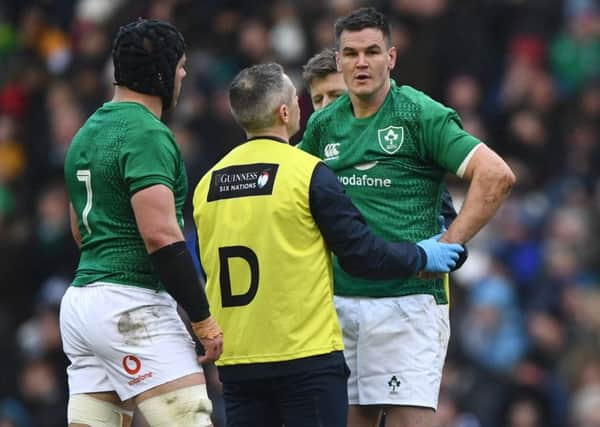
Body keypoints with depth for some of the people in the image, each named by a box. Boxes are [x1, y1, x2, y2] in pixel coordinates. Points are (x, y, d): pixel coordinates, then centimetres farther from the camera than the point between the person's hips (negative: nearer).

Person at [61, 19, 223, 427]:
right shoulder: (147, 135, -12)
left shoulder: (87, 133, 18)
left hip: (80, 298, 10)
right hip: (133, 307, -10)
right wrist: (204, 320, -16)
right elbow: (161, 235, -20)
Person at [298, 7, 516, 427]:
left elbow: (497, 175, -12)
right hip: (340, 301, 5)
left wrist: (446, 247, -14)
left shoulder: (421, 115, -5)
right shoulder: (324, 124, 12)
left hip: (407, 299, -5)